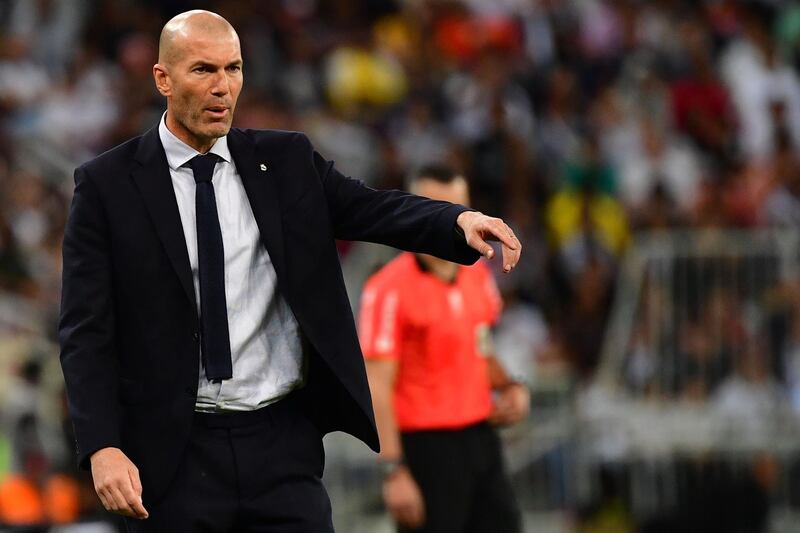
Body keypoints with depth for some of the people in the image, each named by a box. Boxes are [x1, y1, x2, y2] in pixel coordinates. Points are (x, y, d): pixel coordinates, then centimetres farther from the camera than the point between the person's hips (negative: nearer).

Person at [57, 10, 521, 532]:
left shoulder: (286, 161, 8)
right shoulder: (109, 184, -1)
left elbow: (374, 209, -4)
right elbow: (86, 331, -5)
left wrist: (460, 219, -25)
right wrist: (102, 448, -16)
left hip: (282, 442, 2)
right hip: (175, 451, -2)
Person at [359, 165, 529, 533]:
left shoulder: (479, 275, 10)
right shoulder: (389, 290, -13)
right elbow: (377, 388, -16)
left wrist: (508, 386, 7)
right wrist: (394, 471, -22)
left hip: (480, 437, 7)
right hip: (426, 444, -7)